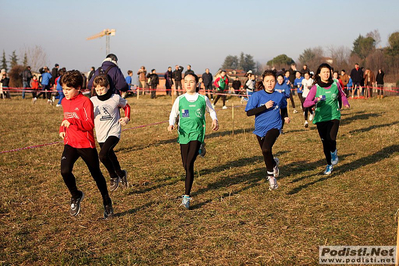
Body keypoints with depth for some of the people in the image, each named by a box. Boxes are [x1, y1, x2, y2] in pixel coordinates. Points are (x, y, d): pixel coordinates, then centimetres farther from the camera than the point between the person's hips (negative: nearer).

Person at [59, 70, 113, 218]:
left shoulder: (85, 102, -13)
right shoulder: (64, 102, 9)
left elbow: (90, 124, -20)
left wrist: (72, 122, -32)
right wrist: (63, 128, 12)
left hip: (86, 144, -5)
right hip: (70, 143, 5)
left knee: (96, 174, 9)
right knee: (65, 171, -18)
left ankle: (107, 202, 29)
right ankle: (76, 196, 9)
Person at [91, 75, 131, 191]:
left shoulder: (116, 98, -4)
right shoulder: (92, 101, 2)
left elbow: (126, 106, 14)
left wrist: (126, 118, -1)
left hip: (113, 133, -4)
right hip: (101, 135, 5)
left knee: (103, 154, -24)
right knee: (111, 158, 15)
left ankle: (114, 177, -2)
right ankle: (121, 174, 41)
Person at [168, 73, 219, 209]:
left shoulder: (203, 99, 2)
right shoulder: (180, 100, 4)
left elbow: (211, 110, 19)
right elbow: (173, 114, 12)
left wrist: (215, 120, 0)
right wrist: (171, 124, -8)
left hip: (197, 134, -3)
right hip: (184, 135, 3)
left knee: (189, 164, -18)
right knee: (185, 165, 12)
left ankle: (186, 196, -17)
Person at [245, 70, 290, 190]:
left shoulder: (280, 96, 0)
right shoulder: (257, 96, -8)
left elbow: (283, 107, 23)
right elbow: (248, 112, -14)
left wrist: (285, 116, 5)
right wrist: (264, 107, -21)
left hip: (274, 127, -2)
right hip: (260, 128, 2)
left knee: (266, 149, -27)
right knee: (266, 154, 17)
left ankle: (270, 175, -9)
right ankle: (273, 163, 53)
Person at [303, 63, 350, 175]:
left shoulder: (335, 85, 1)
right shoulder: (315, 88, -3)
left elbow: (342, 95, 19)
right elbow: (305, 103, -8)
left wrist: (345, 102, -1)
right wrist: (315, 101, -26)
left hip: (334, 117, 0)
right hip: (321, 119, 1)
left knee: (331, 139, -20)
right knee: (325, 143, 5)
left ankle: (334, 152, 15)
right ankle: (329, 165, 25)